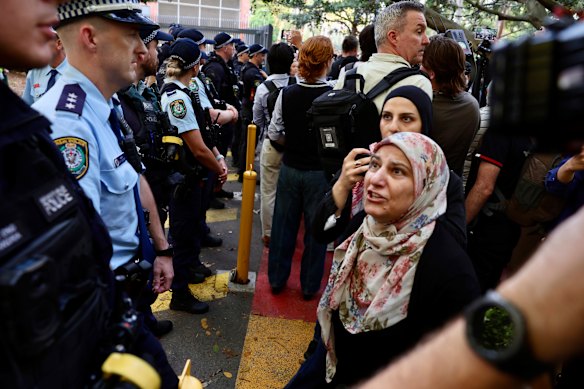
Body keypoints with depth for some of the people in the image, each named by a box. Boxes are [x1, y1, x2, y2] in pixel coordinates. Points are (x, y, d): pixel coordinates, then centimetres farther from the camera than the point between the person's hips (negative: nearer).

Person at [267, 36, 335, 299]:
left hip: (290, 167, 3)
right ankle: (309, 285, 26)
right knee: (315, 228, 12)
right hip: (320, 171, -3)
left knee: (284, 223, 16)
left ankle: (277, 279, 31)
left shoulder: (286, 94, -7)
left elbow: (274, 134, -2)